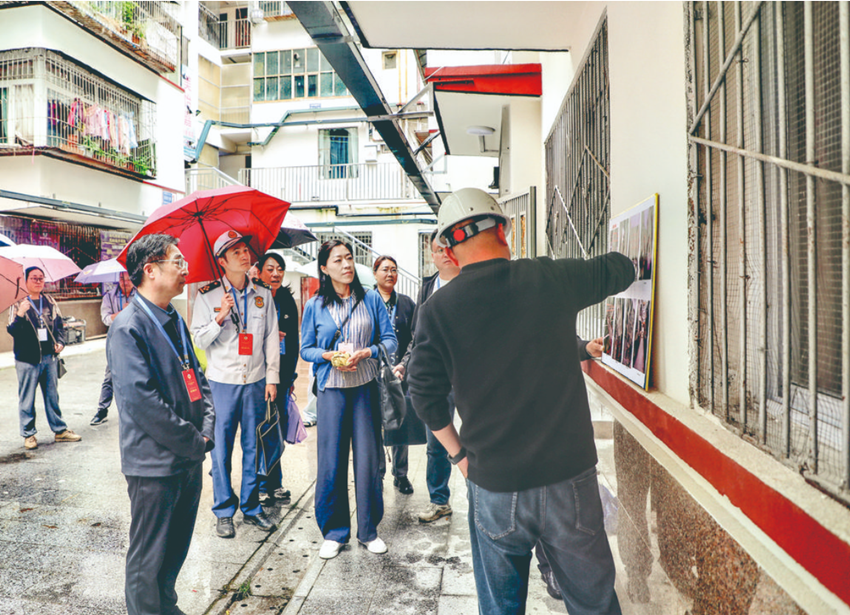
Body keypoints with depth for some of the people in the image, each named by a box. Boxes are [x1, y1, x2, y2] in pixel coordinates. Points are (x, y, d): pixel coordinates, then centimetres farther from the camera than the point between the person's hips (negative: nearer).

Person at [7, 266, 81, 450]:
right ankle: (28, 435, 17)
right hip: (27, 360, -4)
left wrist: (60, 342, 1)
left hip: (50, 357, 4)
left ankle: (60, 430, 21)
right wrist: (20, 315, -31)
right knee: (27, 399, 4)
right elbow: (13, 331, -13)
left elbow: (60, 324, 16)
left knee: (52, 396, 12)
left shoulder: (50, 302, 8)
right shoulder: (18, 304, -5)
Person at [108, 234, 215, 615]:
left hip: (189, 458, 8)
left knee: (177, 546, 23)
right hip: (155, 465, -8)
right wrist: (194, 442, -17)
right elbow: (142, 400, -23)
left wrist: (206, 429, 0)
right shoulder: (128, 328, -17)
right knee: (148, 557, 9)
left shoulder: (174, 320, 9)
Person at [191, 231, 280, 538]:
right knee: (222, 446, 4)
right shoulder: (207, 296, 0)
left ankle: (251, 507, 23)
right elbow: (200, 340, -1)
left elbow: (271, 337, 8)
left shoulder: (263, 295, 7)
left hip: (255, 381, 2)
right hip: (222, 380, -2)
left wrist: (272, 377, 4)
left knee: (253, 446, 9)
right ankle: (224, 511, 20)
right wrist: (221, 317, -17)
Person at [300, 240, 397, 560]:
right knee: (331, 460, 3)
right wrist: (329, 356, -12)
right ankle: (334, 532, 21)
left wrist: (366, 352, -15)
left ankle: (369, 530, 22)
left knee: (368, 458, 5)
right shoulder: (314, 306, 5)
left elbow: (390, 340, 3)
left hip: (365, 387, 0)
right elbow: (305, 349, 7)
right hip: (331, 389, 0)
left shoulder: (371, 299, 4)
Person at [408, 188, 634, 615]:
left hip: (493, 486, 0)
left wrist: (458, 454, 7)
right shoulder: (553, 279, -6)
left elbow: (424, 395, -5)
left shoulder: (437, 310, -8)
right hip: (570, 478, 1)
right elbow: (620, 268, 12)